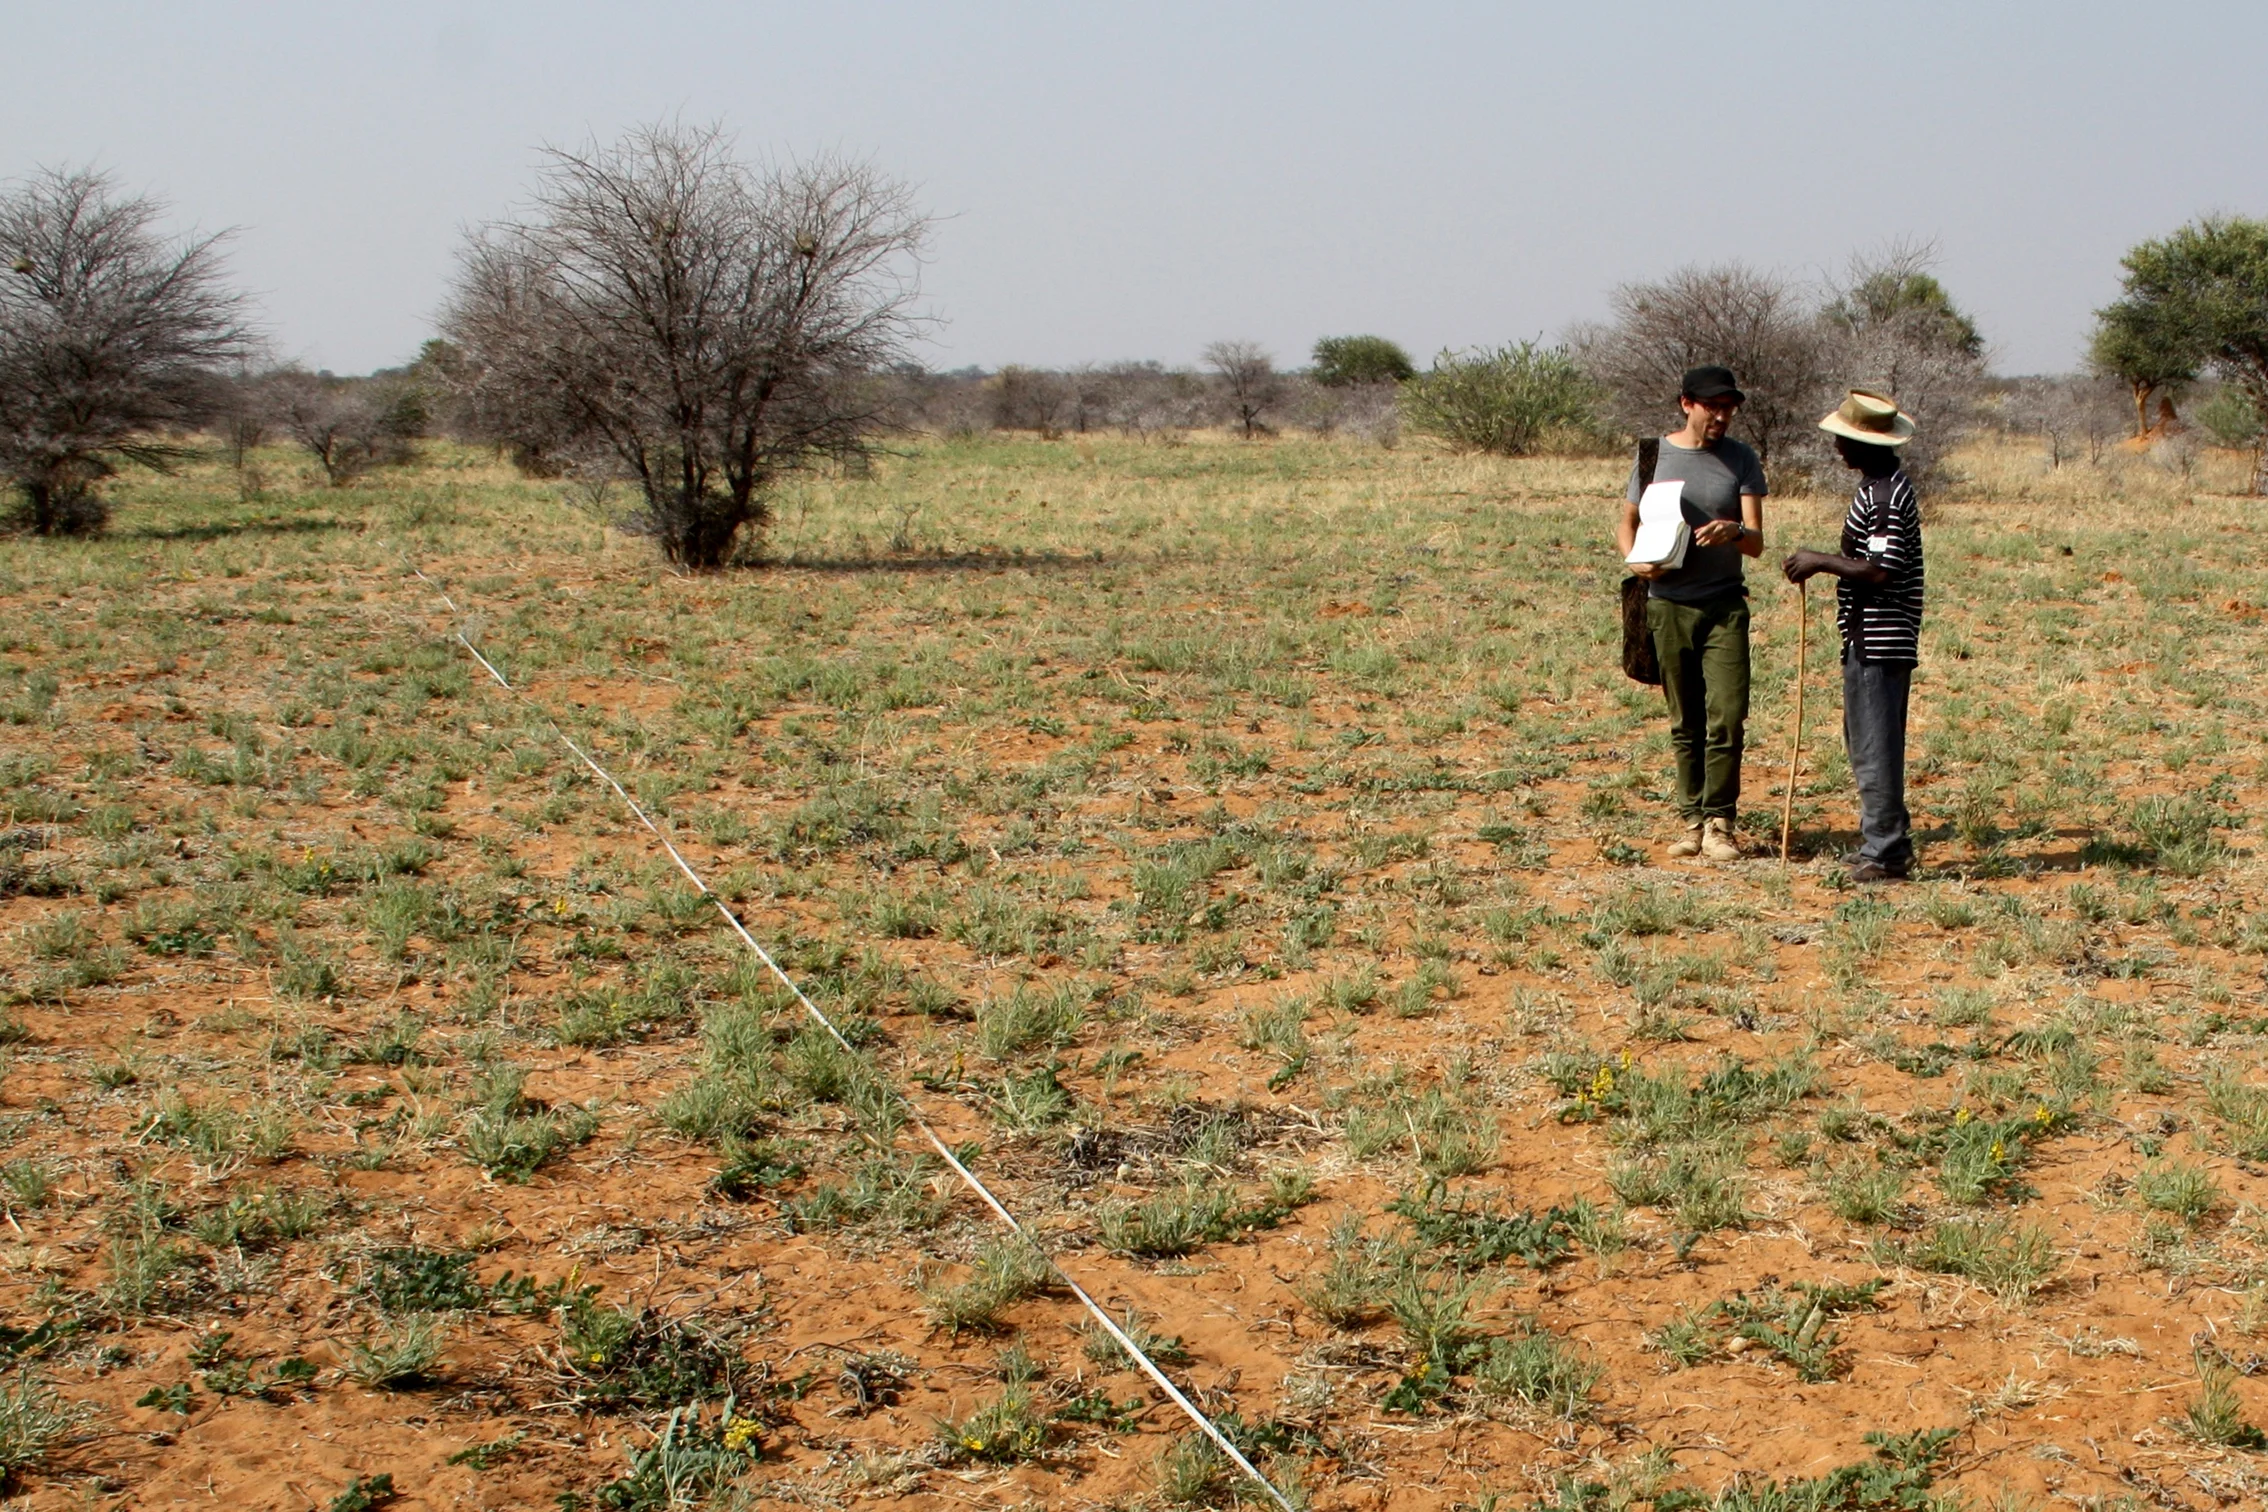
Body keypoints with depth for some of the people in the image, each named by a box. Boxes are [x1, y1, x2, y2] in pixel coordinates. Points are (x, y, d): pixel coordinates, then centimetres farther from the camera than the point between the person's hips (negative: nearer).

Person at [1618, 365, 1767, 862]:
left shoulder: (1741, 461, 4)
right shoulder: (1654, 455, 6)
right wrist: (1636, 560, -6)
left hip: (1724, 605, -1)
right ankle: (1690, 819, 13)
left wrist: (1735, 532, -26)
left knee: (1727, 718, -9)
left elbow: (1757, 543, -3)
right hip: (1668, 603, 1)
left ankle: (1719, 822, -2)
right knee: (1685, 723, 5)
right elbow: (1627, 523, 16)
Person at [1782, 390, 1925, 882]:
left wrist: (1820, 561, -16)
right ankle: (1886, 841, 24)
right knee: (1866, 742, 17)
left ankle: (1885, 851, -1)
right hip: (1871, 638, 11)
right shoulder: (1884, 486, 15)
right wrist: (1823, 563, 16)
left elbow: (1879, 571, -23)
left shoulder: (1882, 496, -18)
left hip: (1878, 639, -11)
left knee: (1875, 746, -6)